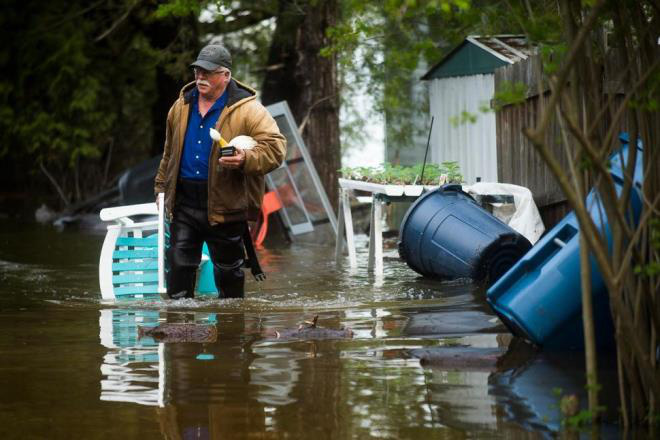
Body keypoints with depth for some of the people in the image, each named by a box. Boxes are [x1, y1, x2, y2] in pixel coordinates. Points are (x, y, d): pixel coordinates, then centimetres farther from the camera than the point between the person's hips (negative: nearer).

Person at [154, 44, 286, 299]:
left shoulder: (247, 109, -9)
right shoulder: (182, 106, 10)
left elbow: (276, 147, -17)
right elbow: (170, 152, 23)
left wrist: (246, 160, -33)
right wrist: (161, 187, 23)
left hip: (224, 205, -4)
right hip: (184, 203, 4)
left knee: (228, 271, 7)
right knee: (179, 265, 3)